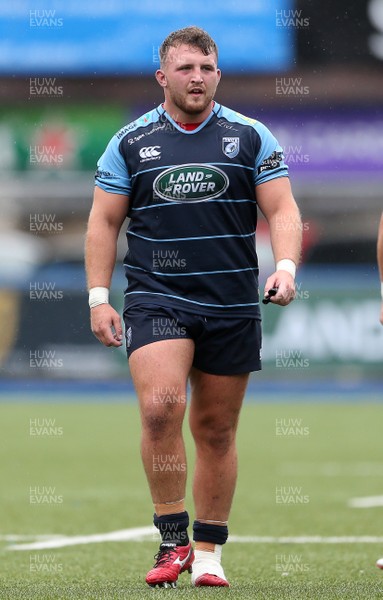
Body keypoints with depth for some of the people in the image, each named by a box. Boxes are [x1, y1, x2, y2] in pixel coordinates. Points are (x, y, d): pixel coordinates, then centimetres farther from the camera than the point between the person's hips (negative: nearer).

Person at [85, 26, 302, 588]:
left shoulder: (251, 137, 5)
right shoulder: (131, 141, 5)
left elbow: (282, 209, 4)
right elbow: (104, 221, 8)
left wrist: (285, 266, -14)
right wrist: (99, 296, 0)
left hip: (233, 307, 1)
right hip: (156, 298, -1)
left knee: (216, 430, 6)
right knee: (161, 405, -22)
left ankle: (208, 552, 17)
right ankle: (172, 539, -12)